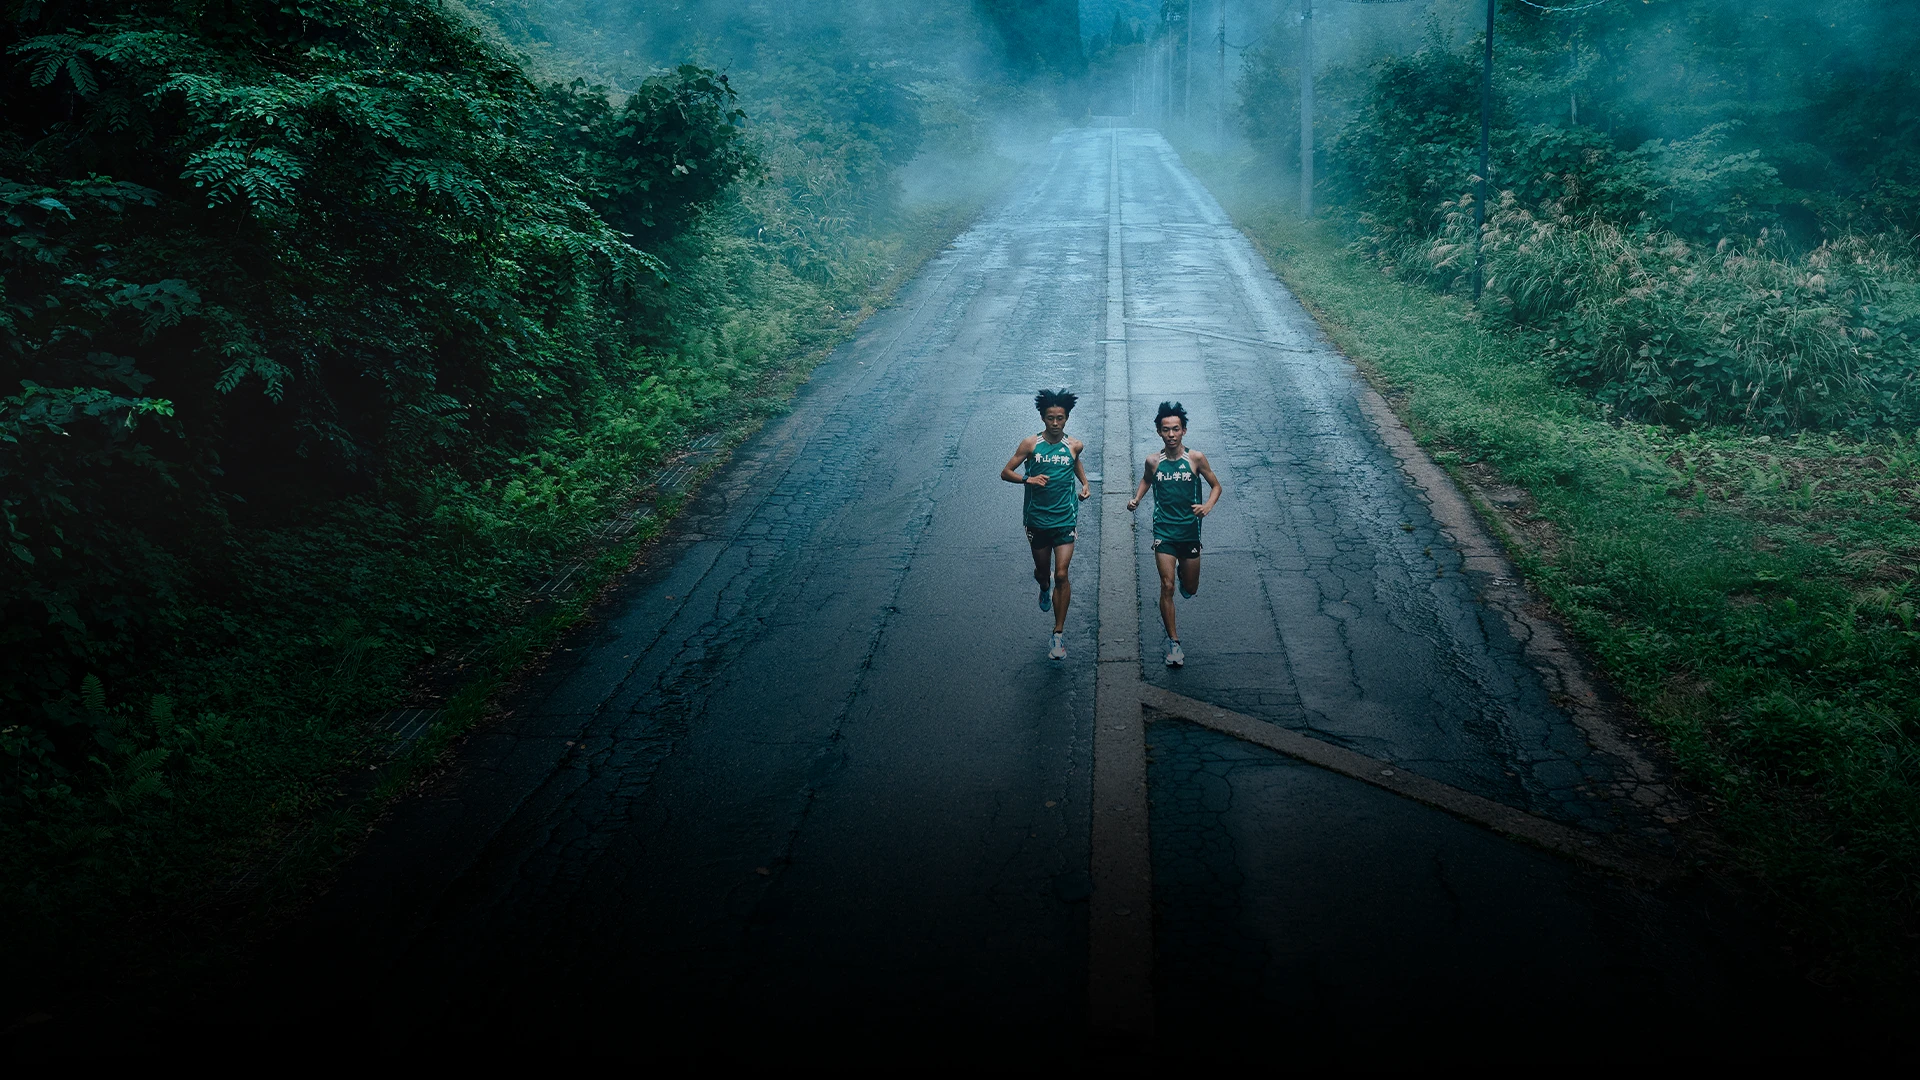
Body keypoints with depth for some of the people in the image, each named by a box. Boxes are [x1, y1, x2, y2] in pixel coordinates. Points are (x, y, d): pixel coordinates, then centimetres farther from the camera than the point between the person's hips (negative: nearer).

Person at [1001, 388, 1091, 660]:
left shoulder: (1074, 446, 1)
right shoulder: (1030, 444, -4)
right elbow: (1006, 472, -2)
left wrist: (1085, 483, 11)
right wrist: (1027, 479, -20)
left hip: (1065, 520, -1)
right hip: (1037, 520, 1)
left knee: (1061, 575, -10)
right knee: (1042, 570, 16)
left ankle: (1059, 635, -4)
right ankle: (1044, 587, 56)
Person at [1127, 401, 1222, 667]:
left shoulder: (1196, 458, -7)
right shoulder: (1153, 461, -2)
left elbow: (1216, 486, 3)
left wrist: (1208, 506, -15)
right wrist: (1136, 499, 2)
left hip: (1190, 531, 0)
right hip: (1164, 532, 0)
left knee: (1190, 590, 12)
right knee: (1167, 586, -8)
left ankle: (1183, 572, 49)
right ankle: (1173, 641, 3)